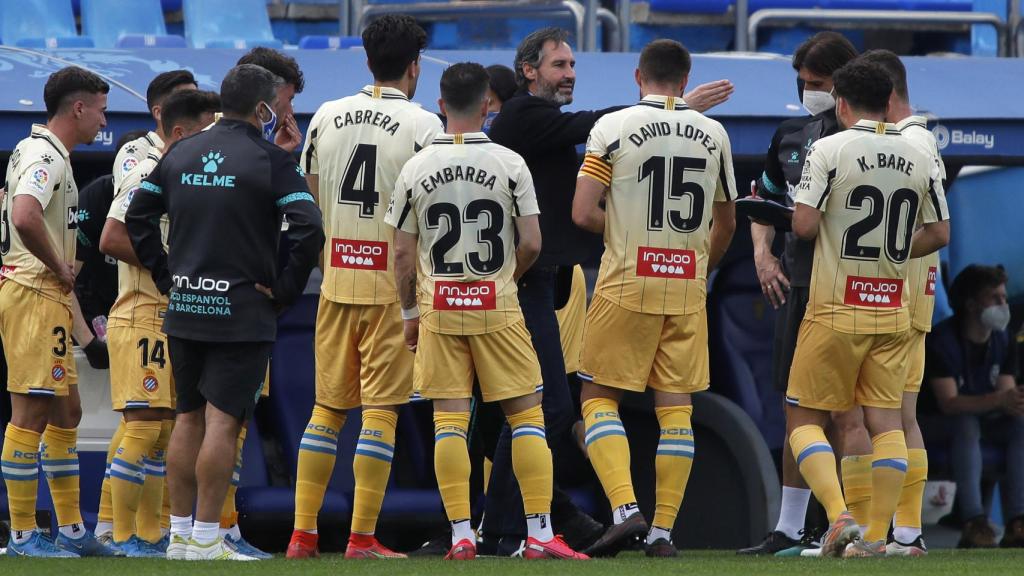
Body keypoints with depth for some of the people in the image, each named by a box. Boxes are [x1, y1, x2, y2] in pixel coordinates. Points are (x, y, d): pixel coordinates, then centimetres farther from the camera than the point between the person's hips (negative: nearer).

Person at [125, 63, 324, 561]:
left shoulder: (181, 155, 9)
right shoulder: (270, 161, -9)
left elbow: (137, 218, 14)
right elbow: (308, 230, -18)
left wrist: (166, 276, 15)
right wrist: (284, 290, -7)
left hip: (184, 310, 6)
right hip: (242, 313, -6)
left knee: (189, 417, 13)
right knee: (223, 421, -5)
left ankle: (179, 535, 16)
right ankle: (205, 539, -7)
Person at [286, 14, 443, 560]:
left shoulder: (326, 117, 7)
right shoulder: (423, 126, -7)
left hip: (336, 281, 4)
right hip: (393, 283, -4)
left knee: (327, 408, 10)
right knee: (381, 409, -2)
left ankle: (302, 534, 9)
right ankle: (362, 537, -5)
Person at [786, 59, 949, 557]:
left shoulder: (829, 150, -10)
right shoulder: (919, 159, 5)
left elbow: (804, 225, -15)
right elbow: (940, 234, 11)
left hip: (836, 310, -4)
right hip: (892, 309, 4)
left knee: (803, 417, 4)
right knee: (885, 419, 6)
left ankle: (839, 515, -14)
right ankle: (876, 535, 2)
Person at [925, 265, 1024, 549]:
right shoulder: (942, 340, -19)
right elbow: (948, 402, -27)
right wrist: (999, 399, -40)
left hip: (988, 418, 5)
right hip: (945, 425, -5)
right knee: (966, 424, -37)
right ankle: (974, 523, -50)